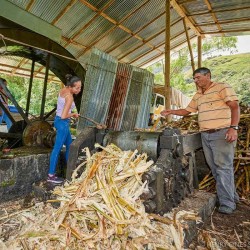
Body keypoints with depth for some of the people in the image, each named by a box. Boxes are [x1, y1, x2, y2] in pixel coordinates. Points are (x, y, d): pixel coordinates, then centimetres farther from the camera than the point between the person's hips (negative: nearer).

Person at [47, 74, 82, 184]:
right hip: (63, 123, -10)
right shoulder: (69, 97, -22)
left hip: (58, 120, 10)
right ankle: (51, 175, 10)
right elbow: (63, 116, -23)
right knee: (57, 148, -1)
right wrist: (73, 115, -8)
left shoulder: (63, 90, 4)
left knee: (69, 145, 20)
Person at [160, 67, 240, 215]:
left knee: (224, 167, -6)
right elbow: (187, 111, 24)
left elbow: (235, 107, -10)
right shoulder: (197, 96, 19)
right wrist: (170, 112, 12)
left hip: (222, 133, -7)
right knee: (215, 168, 9)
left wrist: (234, 127, -20)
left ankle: (227, 204, 4)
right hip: (205, 135, 7)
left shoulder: (222, 88, -2)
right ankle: (232, 196, 24)